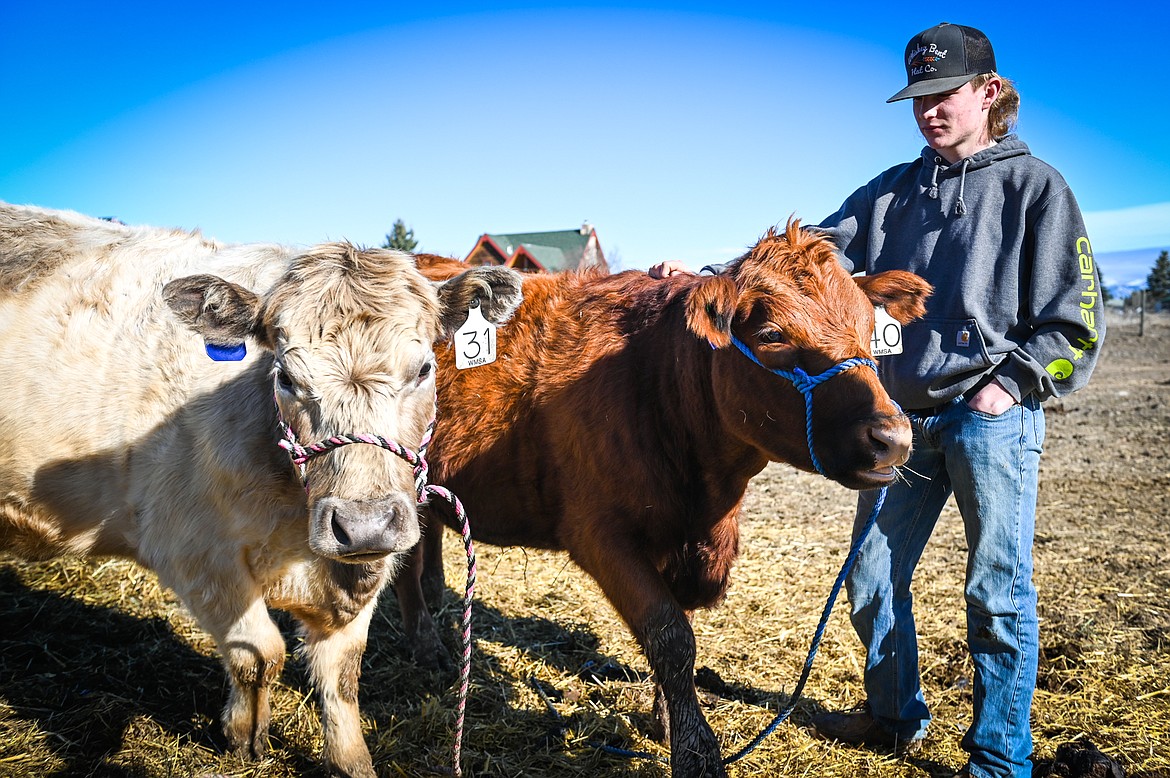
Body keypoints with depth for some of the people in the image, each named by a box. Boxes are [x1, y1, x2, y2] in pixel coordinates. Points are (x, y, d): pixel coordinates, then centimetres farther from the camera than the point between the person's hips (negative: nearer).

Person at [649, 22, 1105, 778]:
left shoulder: (1035, 186, -2)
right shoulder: (894, 192, 11)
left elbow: (1077, 323, -3)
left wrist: (1011, 384, -13)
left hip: (993, 415, -5)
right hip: (904, 416, 5)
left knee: (998, 590, 2)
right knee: (873, 577, 12)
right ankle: (895, 717, 33)